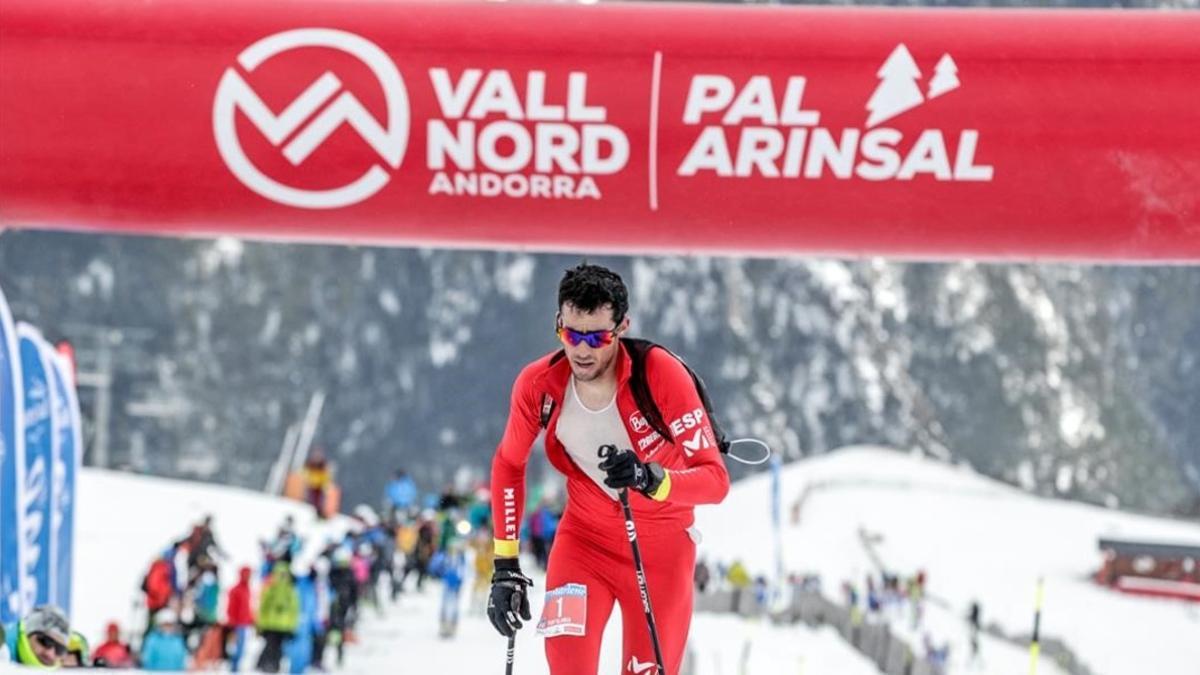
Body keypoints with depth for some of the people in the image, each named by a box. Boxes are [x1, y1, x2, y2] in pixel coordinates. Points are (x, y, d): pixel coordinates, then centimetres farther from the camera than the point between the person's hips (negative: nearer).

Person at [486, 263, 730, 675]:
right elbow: (509, 466, 4)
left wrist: (651, 480, -45)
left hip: (660, 548, -1)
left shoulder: (661, 374, -24)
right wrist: (505, 564, -2)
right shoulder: (539, 385, -15)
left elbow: (715, 478, -25)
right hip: (584, 539, 1)